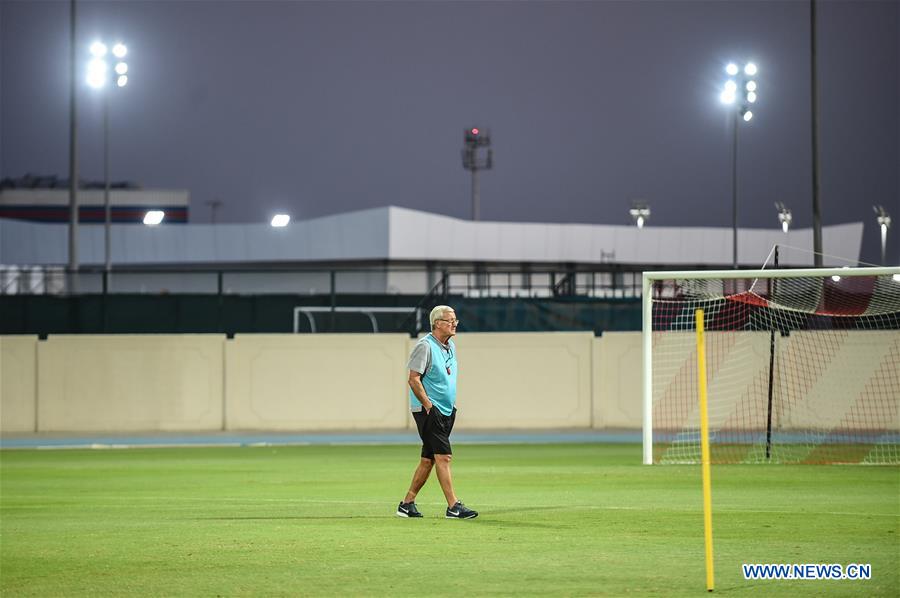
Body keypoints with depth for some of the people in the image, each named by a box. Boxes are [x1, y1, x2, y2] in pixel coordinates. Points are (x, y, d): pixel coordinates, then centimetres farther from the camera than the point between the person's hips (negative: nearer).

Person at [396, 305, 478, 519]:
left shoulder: (451, 346, 14)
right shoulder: (425, 346, -13)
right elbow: (414, 379, -16)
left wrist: (452, 405, 18)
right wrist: (428, 406, -19)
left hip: (446, 412, 9)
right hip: (428, 411, -9)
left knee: (428, 460, 9)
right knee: (443, 455, -14)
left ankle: (407, 504, 16)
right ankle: (453, 506, -17)